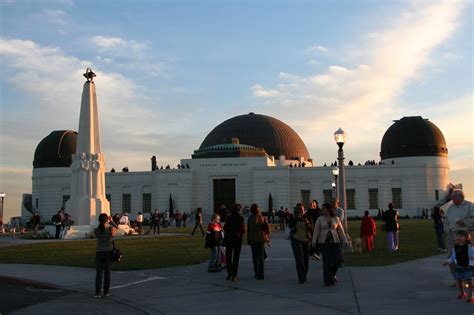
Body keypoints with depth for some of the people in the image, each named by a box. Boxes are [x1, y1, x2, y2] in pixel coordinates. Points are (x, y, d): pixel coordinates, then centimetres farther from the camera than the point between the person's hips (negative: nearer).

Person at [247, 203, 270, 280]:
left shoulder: (250, 218, -9)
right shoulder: (262, 217, 0)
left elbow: (249, 230, -7)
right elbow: (267, 228, 3)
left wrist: (248, 240, 0)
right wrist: (267, 237, 12)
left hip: (253, 239, -3)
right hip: (261, 238, 3)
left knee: (255, 256, 9)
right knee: (261, 256, 7)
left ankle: (257, 273, 11)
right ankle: (261, 274, 5)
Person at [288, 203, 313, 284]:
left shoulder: (307, 217, 4)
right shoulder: (293, 218, 3)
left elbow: (311, 228, -1)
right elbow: (290, 226, -12)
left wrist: (307, 222, -18)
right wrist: (296, 218, -18)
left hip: (306, 240, 2)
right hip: (296, 240, -2)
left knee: (306, 259, 6)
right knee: (299, 259, -11)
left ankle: (304, 276, 24)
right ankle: (302, 278, -12)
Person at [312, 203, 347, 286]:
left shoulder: (336, 219, 5)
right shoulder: (320, 219, 2)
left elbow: (341, 231, 8)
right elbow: (316, 230, -3)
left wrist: (344, 241, 4)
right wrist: (314, 241, -13)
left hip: (335, 242, 1)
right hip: (324, 242, -1)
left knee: (338, 259, -6)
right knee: (327, 261, -2)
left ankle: (332, 274, 22)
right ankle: (328, 281, 7)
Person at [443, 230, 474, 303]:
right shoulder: (455, 248, -2)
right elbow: (453, 257, 7)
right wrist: (448, 261, -7)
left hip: (468, 267, -4)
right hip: (459, 267, 4)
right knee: (459, 280, 13)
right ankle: (462, 293, 37)